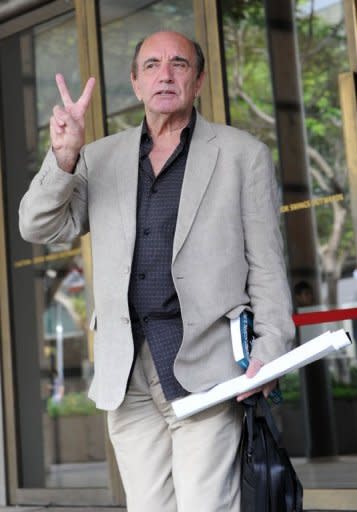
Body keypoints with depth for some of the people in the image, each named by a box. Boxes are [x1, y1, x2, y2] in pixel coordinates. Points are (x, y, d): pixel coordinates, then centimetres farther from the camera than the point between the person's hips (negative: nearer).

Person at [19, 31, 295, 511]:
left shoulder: (243, 154, 7)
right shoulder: (100, 158, 16)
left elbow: (267, 267, 4)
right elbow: (39, 228, 6)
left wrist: (269, 351, -7)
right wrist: (63, 156, -10)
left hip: (204, 366, -3)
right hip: (125, 372, 4)